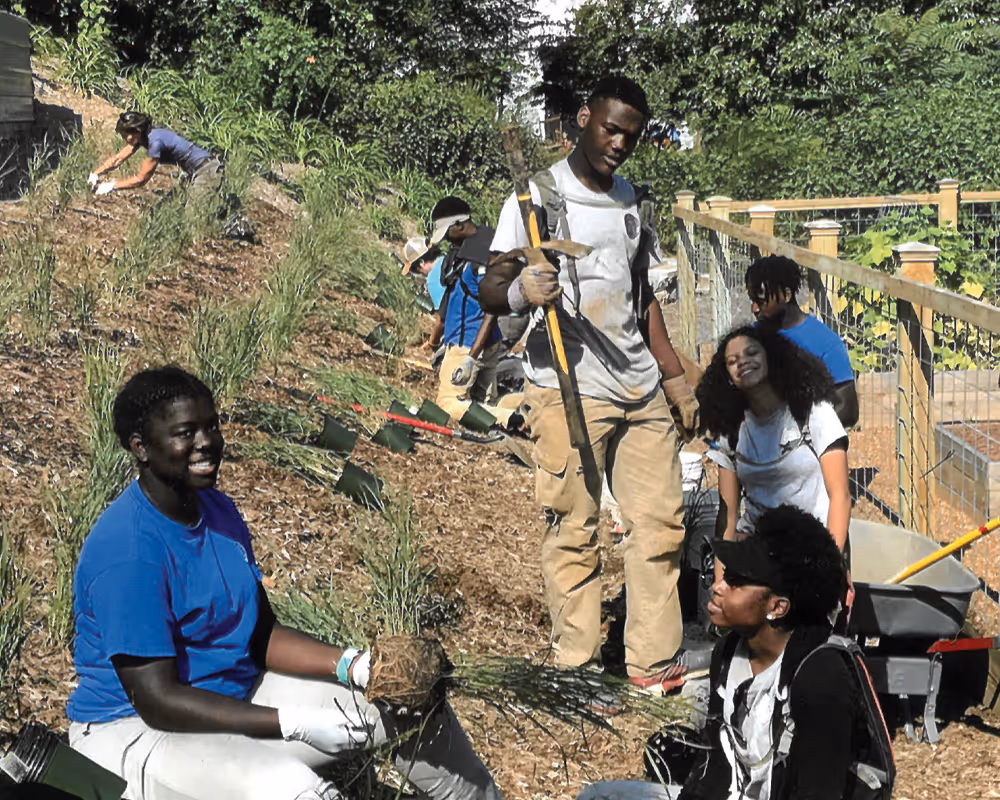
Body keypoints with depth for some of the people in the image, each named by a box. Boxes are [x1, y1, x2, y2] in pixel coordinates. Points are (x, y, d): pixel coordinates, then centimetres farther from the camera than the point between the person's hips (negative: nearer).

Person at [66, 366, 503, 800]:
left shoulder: (217, 510, 4)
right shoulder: (127, 550, -24)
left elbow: (262, 635, 9)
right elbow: (157, 700, -25)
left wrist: (352, 665, -9)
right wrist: (296, 724, -29)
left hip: (235, 696, 9)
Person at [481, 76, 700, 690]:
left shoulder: (634, 205, 16)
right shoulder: (538, 196, -3)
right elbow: (489, 289, -7)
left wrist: (675, 378, 22)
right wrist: (520, 292, -29)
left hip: (640, 390, 6)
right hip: (569, 390, -6)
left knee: (661, 522, 3)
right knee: (575, 530, -2)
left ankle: (654, 662, 11)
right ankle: (578, 665, 7)